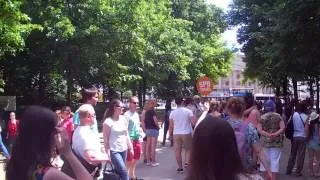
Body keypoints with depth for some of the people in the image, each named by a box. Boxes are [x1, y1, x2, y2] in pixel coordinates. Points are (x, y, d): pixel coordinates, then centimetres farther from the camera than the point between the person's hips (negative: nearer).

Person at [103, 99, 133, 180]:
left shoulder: (123, 119, 6)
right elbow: (106, 139, -11)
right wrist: (108, 154, -12)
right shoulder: (108, 122, -13)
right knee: (124, 173, -10)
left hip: (124, 150, 6)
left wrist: (130, 148, 12)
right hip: (114, 151, -6)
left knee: (119, 172, 11)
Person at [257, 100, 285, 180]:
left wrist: (268, 134, -16)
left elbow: (259, 130, -8)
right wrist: (275, 134, -18)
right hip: (276, 142, -1)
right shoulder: (278, 116, -3)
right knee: (275, 161, 4)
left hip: (265, 142, 1)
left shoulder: (262, 117, 0)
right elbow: (283, 128, -11)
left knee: (266, 161, 11)